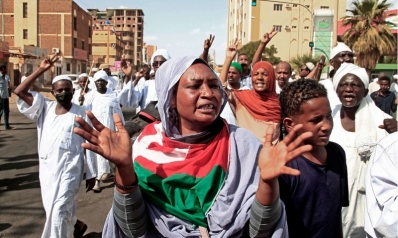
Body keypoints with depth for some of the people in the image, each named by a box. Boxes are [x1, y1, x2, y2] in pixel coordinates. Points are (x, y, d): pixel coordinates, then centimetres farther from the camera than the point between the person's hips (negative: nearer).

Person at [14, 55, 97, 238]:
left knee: (59, 210, -7)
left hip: (69, 169, -5)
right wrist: (41, 70, -10)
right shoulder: (45, 108, 4)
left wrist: (91, 174, -3)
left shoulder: (81, 114, -5)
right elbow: (19, 92, -5)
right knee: (51, 209, 17)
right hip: (47, 168, 5)